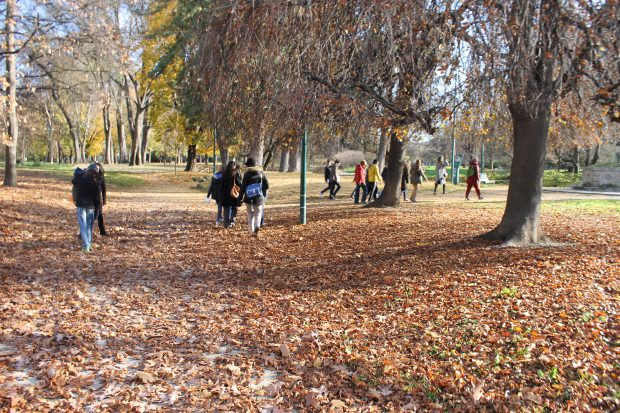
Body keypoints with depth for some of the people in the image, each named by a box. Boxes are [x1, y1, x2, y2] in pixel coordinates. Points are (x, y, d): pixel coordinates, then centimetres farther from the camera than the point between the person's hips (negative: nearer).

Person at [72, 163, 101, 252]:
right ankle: (89, 245, 16)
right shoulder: (95, 184, -4)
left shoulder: (80, 179, -6)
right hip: (91, 207, 1)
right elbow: (97, 199, 0)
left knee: (83, 226, -1)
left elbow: (73, 182, 18)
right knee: (89, 226, 13)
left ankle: (86, 246, -10)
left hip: (81, 205, -1)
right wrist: (96, 210, 10)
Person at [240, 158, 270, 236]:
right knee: (258, 213, 5)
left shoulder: (247, 174, -7)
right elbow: (267, 185, 2)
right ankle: (257, 227, -23)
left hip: (248, 198, -1)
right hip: (259, 197, 1)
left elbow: (243, 186, -8)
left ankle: (252, 231, 10)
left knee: (250, 214, 13)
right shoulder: (261, 173, 1)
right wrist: (264, 194, 19)